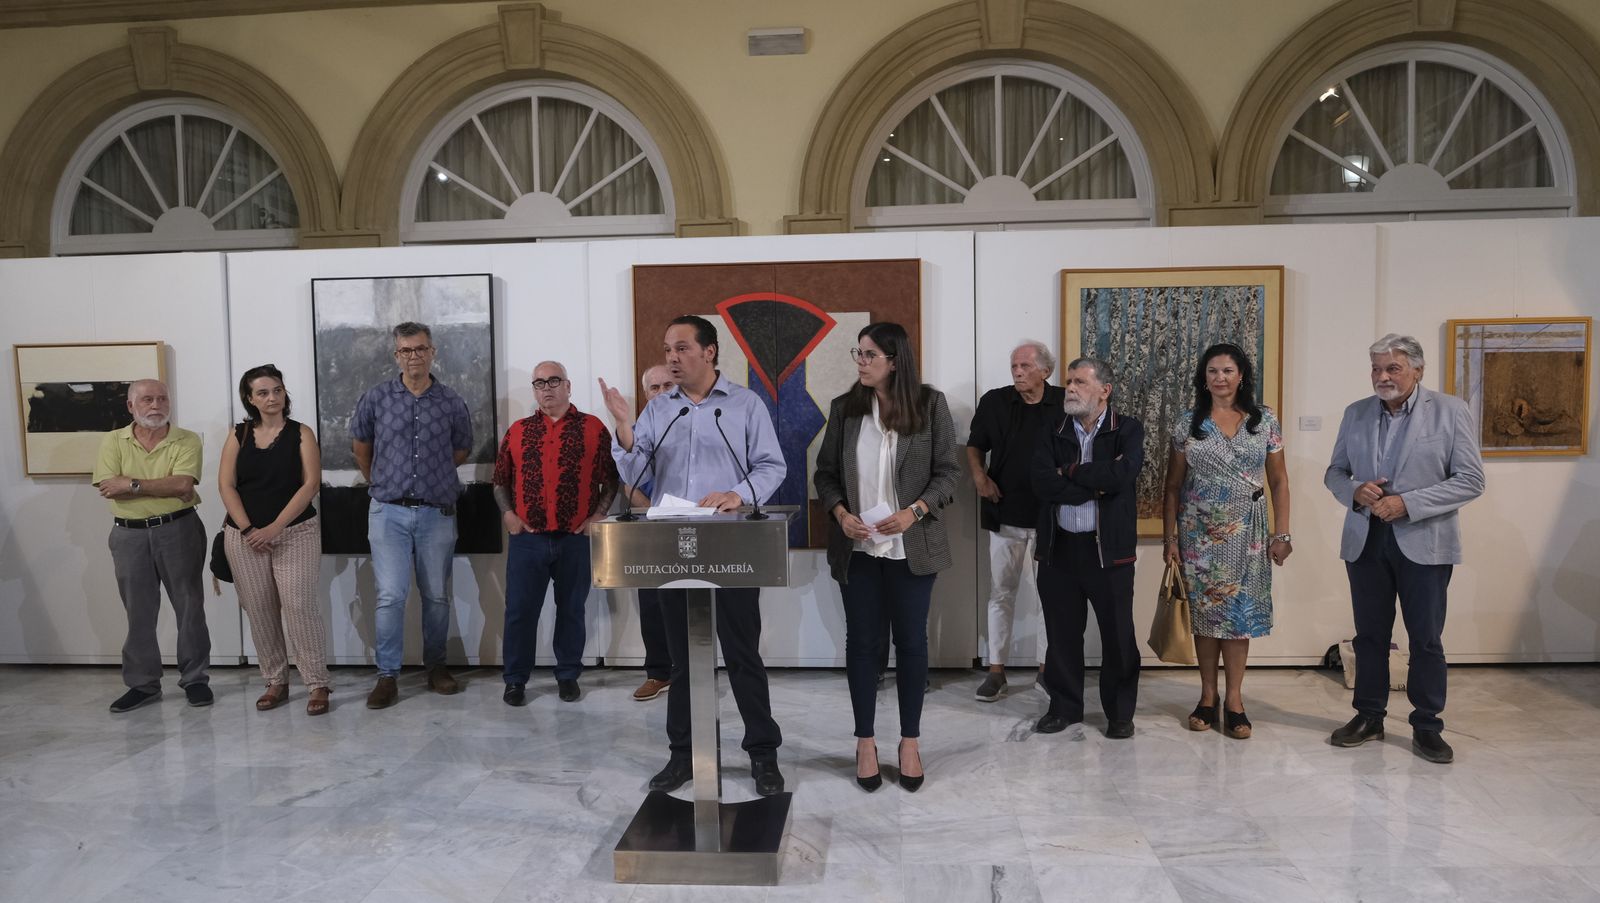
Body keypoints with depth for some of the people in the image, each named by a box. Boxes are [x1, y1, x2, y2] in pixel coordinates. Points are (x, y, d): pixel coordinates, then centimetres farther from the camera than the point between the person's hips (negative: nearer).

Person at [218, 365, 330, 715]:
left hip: (296, 532, -3)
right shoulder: (238, 435, 7)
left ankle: (318, 684, -5)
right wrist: (247, 529, -10)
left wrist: (274, 528, -14)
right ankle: (276, 682, 18)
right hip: (244, 536, 3)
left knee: (299, 604, -11)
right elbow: (226, 485, 1)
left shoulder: (301, 433, 0)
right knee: (259, 610, 6)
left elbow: (311, 483, -8)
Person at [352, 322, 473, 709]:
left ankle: (436, 665, 25)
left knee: (437, 596, 9)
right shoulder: (376, 397, 0)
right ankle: (387, 676, 5)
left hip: (437, 513, 1)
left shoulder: (452, 402, 1)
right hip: (389, 513, -1)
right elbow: (360, 445, 14)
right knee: (390, 596, -5)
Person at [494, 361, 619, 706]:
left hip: (577, 538, -1)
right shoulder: (518, 431, 8)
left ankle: (568, 676, 23)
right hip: (528, 538, 1)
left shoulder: (594, 428, 2)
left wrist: (598, 516, -6)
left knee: (571, 610, 10)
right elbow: (500, 479, 14)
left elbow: (610, 479, 3)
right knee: (520, 610, 4)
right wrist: (507, 513, -1)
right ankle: (515, 680, 17)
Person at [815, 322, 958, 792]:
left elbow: (948, 471, -3)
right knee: (861, 641, 9)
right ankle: (865, 741, 24)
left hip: (912, 546, -1)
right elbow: (825, 472, 5)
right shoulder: (844, 407, 1)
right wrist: (841, 514, -12)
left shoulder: (930, 404, -4)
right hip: (857, 546, 2)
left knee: (911, 641, 8)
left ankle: (910, 741, 25)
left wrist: (913, 512, -17)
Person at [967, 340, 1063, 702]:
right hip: (1005, 514, 0)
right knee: (1001, 593, 5)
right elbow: (975, 446, 10)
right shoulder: (993, 402, 0)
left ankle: (1047, 668, 23)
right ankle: (996, 670, 14)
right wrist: (980, 475, -7)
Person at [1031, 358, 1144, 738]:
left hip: (1108, 547, -2)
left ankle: (1120, 712, 24)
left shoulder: (1128, 429, -2)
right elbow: (1042, 482, -10)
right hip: (1059, 546, 3)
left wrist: (1070, 471, -11)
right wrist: (1096, 485, -15)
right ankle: (1064, 706, 27)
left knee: (1118, 635, 7)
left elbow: (1121, 476, -21)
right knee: (1062, 633, 11)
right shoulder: (1053, 429, 5)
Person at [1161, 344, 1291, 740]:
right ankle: (1208, 696, 17)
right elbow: (1173, 485, 3)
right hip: (1199, 533, 0)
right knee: (1204, 613, 5)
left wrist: (1281, 533, -2)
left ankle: (1234, 700, 14)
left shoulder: (1265, 421, 2)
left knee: (1238, 613, 3)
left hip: (1246, 534, 0)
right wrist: (1170, 537, -1)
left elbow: (1279, 481, 4)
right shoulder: (1187, 423, 0)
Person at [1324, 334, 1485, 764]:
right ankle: (1369, 717, 25)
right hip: (1365, 541, 3)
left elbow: (1471, 480, -8)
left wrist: (1407, 504, -18)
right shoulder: (1355, 414, 7)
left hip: (1424, 543, -3)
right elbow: (1334, 472, 12)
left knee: (1426, 640, 6)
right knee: (1370, 635, 12)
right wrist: (1354, 492, -10)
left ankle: (1427, 726, 20)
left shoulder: (1451, 411, -4)